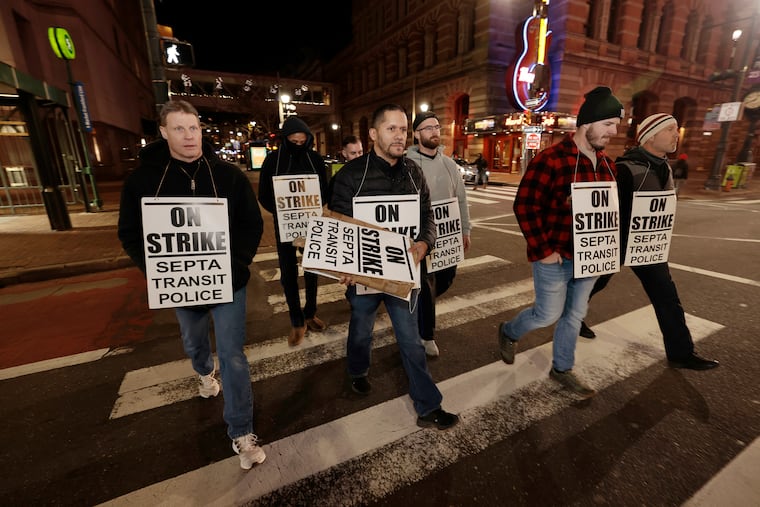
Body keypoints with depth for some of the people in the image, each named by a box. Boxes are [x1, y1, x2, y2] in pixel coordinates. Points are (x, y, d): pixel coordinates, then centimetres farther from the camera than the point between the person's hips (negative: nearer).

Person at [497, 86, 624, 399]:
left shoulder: (606, 164, 9)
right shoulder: (551, 160, -16)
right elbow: (525, 206, -20)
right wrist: (542, 250, -18)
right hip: (555, 258, -7)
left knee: (575, 315, 16)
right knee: (548, 315, 5)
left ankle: (562, 369, 35)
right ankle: (508, 332, 35)